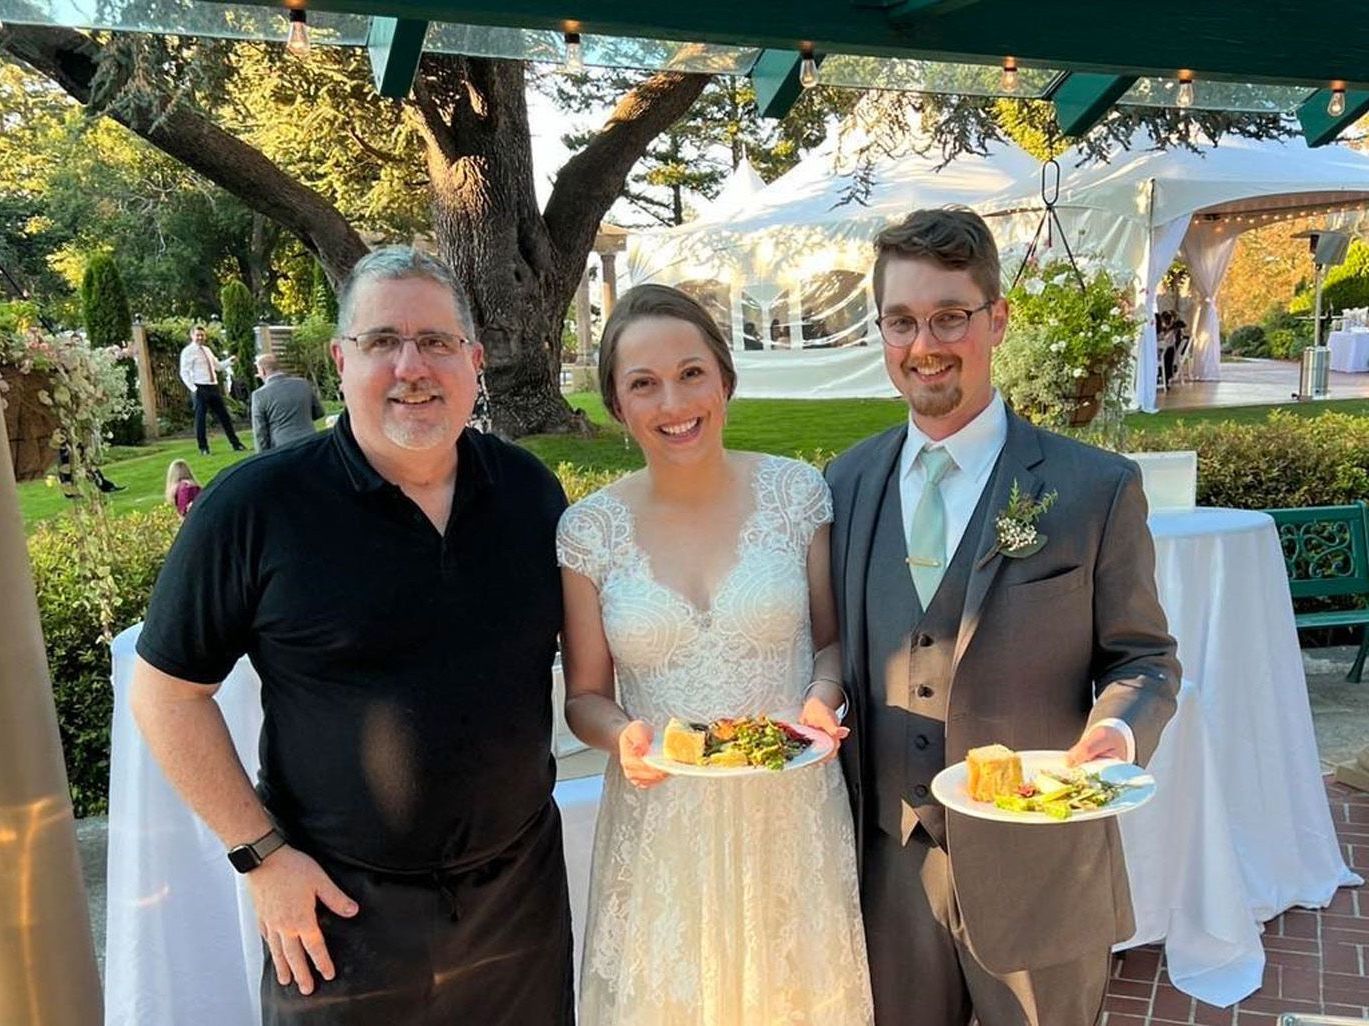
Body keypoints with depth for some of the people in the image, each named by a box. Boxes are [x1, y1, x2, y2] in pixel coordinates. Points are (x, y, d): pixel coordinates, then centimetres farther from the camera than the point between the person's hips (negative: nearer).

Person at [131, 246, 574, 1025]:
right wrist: (262, 854, -10)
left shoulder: (530, 487, -3)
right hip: (341, 906, -3)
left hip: (522, 884, 4)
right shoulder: (257, 505, -14)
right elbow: (168, 692, -8)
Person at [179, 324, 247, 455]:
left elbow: (218, 366, 21)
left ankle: (235, 444, 14)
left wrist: (229, 361, 4)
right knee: (200, 418, 0)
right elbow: (184, 373, -9)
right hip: (200, 388, -7)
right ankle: (203, 448, 9)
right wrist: (193, 389, -17)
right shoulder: (188, 352, -4)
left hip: (213, 387, 7)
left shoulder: (207, 350, 17)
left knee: (224, 415, 8)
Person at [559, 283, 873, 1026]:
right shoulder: (588, 531, -6)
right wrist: (623, 736, -18)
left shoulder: (797, 491, -6)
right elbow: (585, 695, 2)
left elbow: (834, 638, 4)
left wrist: (821, 699, -16)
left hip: (792, 814, 0)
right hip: (660, 822, 0)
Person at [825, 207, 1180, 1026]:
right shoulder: (846, 483, 2)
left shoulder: (1097, 488, -9)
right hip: (887, 867, 3)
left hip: (1038, 875, -3)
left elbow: (1144, 657, -1)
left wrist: (1121, 728, -21)